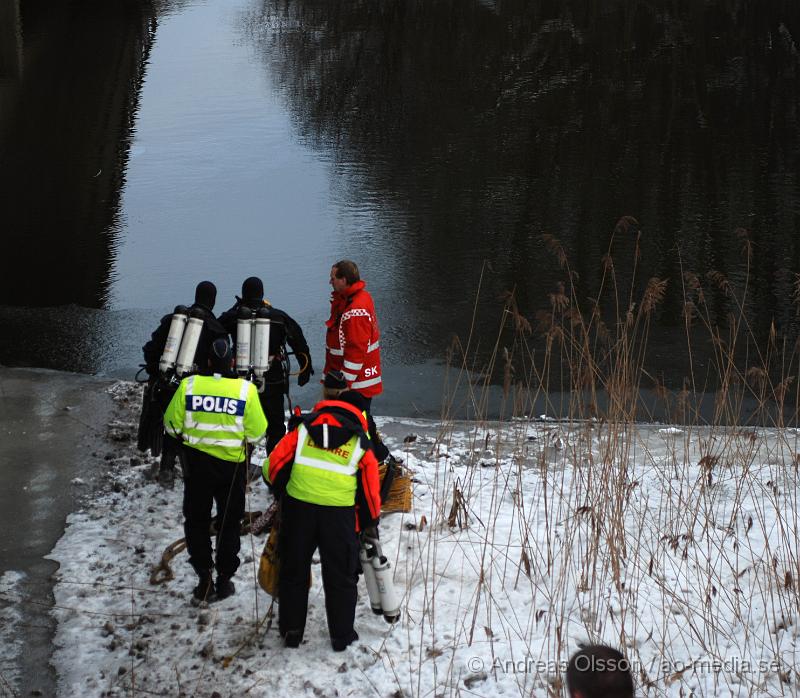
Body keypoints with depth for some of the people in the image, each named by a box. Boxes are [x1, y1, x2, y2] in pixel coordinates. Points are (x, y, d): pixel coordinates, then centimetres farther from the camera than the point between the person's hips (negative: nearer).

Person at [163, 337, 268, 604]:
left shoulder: (189, 385, -11)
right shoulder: (246, 390, -14)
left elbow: (172, 425, -3)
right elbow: (257, 434, -9)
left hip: (197, 461, 0)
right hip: (232, 464, 0)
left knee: (196, 521, 14)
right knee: (229, 522, 16)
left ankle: (204, 580, 9)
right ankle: (224, 580, 20)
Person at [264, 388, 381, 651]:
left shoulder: (304, 428, 12)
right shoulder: (361, 442, 11)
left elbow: (274, 464, 7)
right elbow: (371, 491, 12)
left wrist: (281, 491, 26)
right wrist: (370, 521, 28)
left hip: (297, 506, 1)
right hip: (339, 513, -1)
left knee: (294, 571, 17)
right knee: (341, 577, 13)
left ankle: (291, 631, 23)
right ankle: (342, 635, 20)